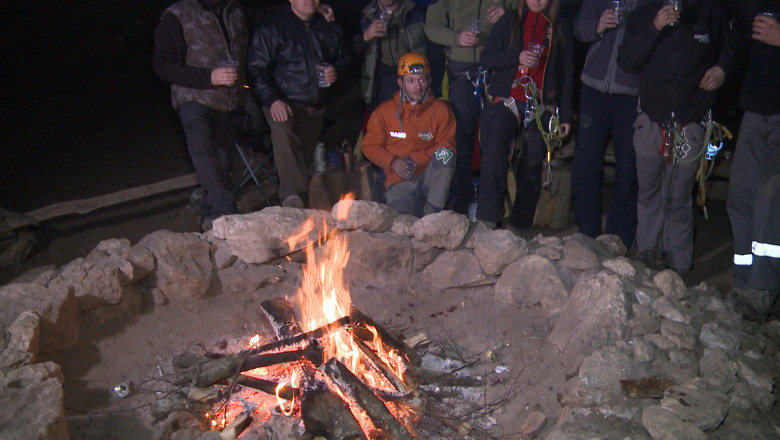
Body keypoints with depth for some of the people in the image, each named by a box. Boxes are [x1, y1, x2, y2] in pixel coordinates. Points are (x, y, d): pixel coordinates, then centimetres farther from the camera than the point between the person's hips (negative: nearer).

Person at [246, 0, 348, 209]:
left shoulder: (329, 29, 13)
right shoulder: (270, 29, 0)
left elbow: (343, 58, 26)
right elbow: (256, 70, -5)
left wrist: (336, 72, 0)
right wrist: (273, 100, -21)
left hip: (317, 109, 6)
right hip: (284, 103, -5)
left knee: (306, 156, 9)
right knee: (283, 130, -35)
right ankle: (292, 195, -40)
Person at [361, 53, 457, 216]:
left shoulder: (441, 110, 4)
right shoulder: (384, 111, 6)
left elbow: (447, 145, -1)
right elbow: (370, 146, 8)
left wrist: (417, 158, -14)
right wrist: (393, 162, -11)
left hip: (430, 177, 1)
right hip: (400, 181, -1)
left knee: (445, 154, -31)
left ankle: (432, 212, -24)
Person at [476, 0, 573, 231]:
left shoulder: (561, 32, 14)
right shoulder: (508, 23, 12)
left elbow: (567, 76, 15)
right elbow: (486, 58, 5)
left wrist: (566, 116, 10)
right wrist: (517, 57, -12)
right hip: (505, 100, -1)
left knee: (531, 167, 2)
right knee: (494, 152, -22)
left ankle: (520, 226, 14)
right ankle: (487, 220, -22)